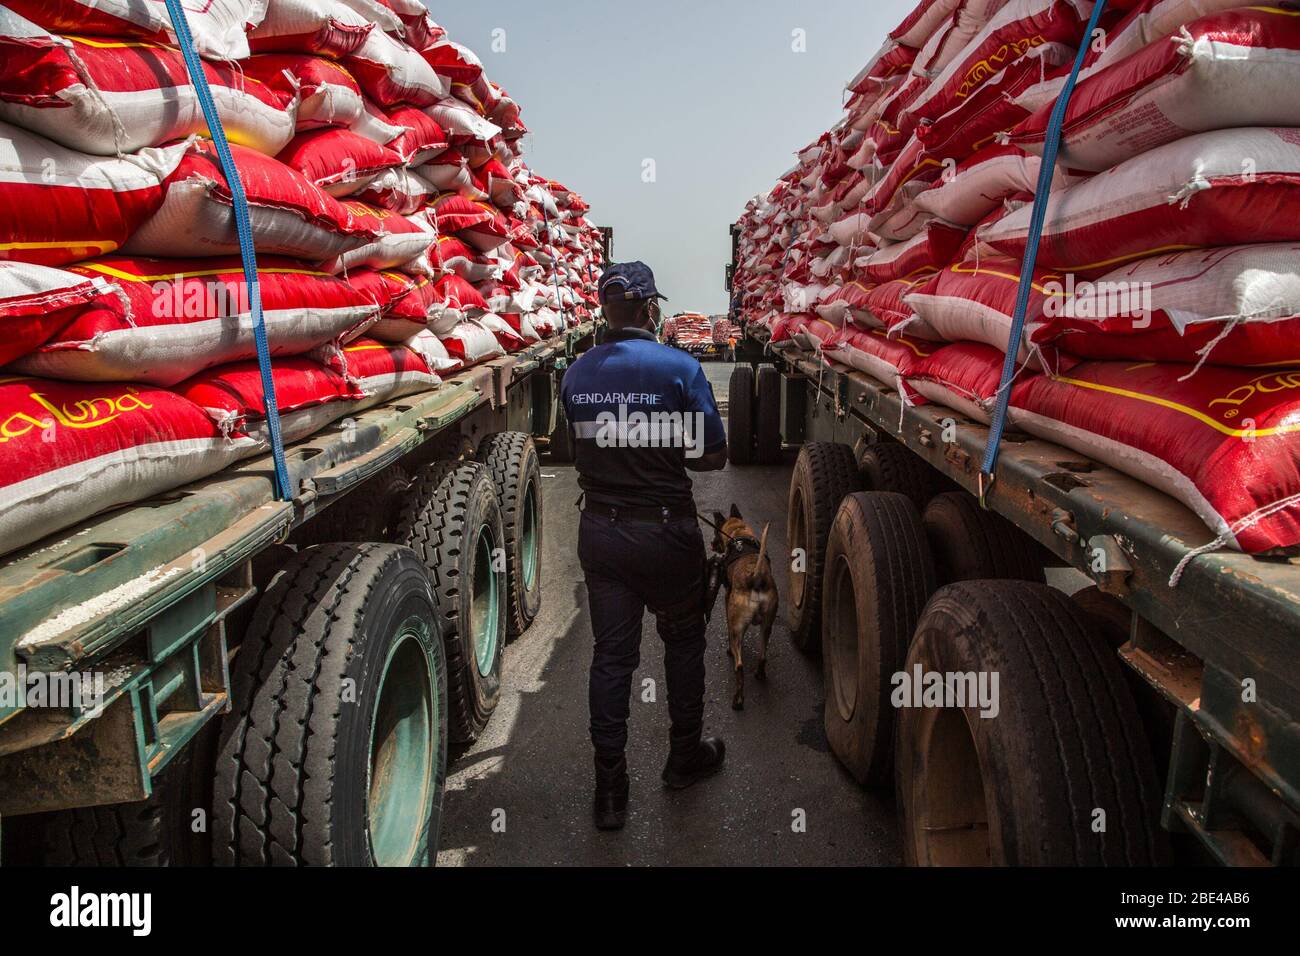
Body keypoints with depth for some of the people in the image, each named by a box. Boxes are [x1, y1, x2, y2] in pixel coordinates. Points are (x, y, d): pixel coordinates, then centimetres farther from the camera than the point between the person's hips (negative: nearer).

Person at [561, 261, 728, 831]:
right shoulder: (680, 369, -13)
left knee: (611, 653, 11)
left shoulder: (576, 374, -1)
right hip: (665, 532, -3)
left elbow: (579, 453, 8)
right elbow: (713, 456, -9)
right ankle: (685, 756, 35)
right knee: (682, 641, 19)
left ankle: (609, 788, 17)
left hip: (600, 531, 3)